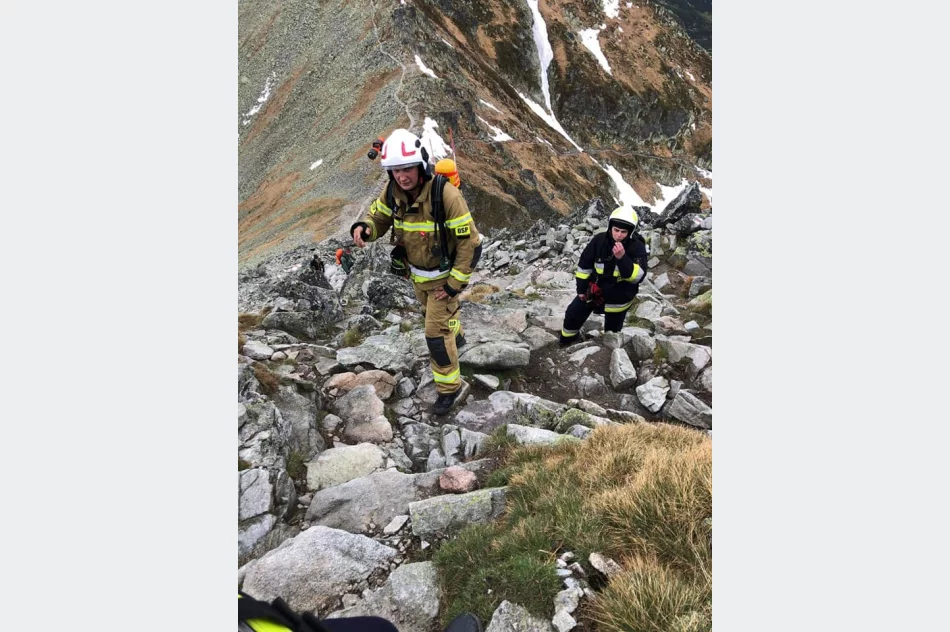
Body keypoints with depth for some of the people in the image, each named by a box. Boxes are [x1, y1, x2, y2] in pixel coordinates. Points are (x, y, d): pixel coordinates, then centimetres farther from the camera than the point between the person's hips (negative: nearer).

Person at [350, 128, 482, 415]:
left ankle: (450, 386, 15)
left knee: (436, 333, -4)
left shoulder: (446, 195, -33)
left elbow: (470, 244, -26)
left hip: (444, 275, -6)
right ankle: (455, 337, 62)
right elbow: (378, 218, -2)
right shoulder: (392, 193, -16)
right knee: (434, 314, 30)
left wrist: (455, 284, -22)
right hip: (417, 273, 7)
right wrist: (363, 229, -27)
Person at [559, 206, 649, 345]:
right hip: (595, 288, 3)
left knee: (612, 330, 14)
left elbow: (638, 276, -33)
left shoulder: (637, 247, -24)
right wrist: (581, 288, 1)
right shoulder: (599, 240, -17)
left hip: (619, 296, -3)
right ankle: (567, 341, 41)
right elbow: (584, 265, -4)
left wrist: (622, 258, -45)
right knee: (572, 314, 13)